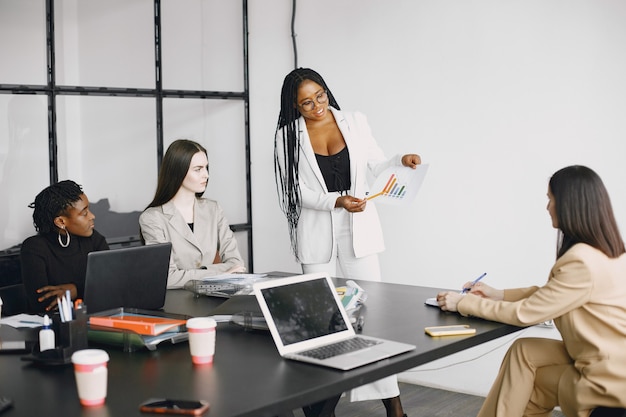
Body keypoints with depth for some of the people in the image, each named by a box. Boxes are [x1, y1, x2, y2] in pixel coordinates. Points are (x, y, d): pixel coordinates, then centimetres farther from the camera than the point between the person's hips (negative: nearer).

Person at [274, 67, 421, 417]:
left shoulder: (355, 122, 1)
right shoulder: (288, 136, -3)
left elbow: (376, 164, 12)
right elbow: (299, 191, -6)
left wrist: (401, 161, -7)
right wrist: (337, 201, -19)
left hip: (358, 229, 1)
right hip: (316, 233, 0)